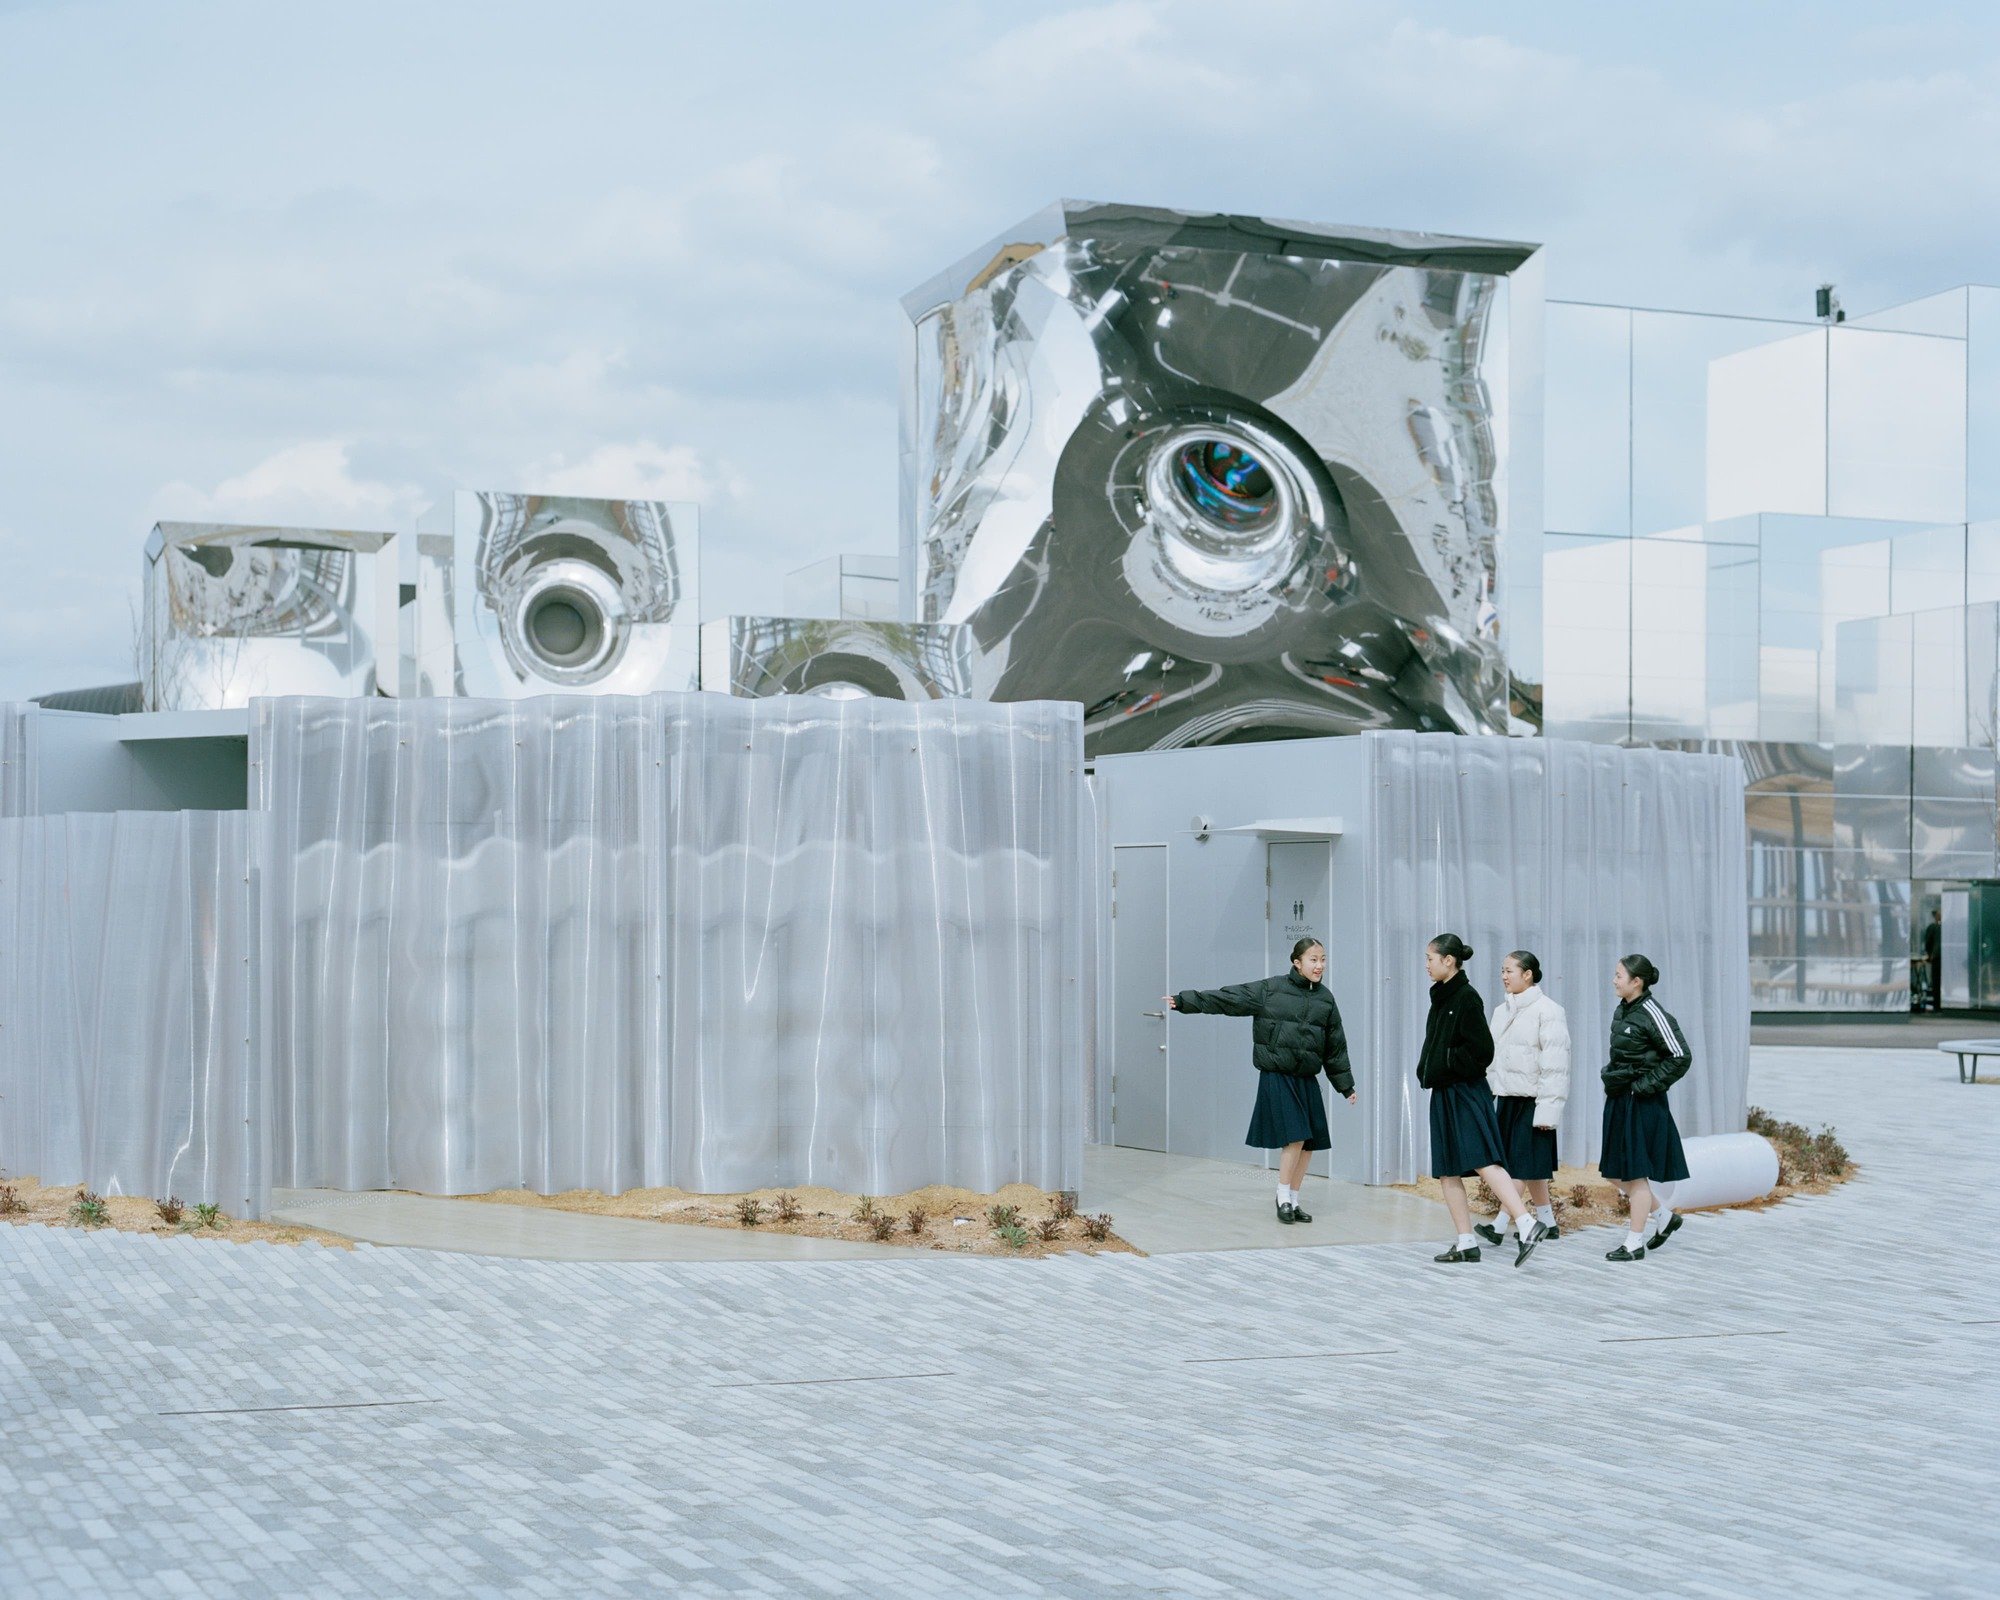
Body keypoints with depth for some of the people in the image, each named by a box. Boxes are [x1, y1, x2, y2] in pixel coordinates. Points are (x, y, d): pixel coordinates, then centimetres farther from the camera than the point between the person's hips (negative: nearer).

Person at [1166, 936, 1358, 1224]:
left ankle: (1293, 1200, 19)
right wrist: (1184, 1000, -11)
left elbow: (1336, 1047, 14)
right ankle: (1283, 1197, 2)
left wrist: (1346, 1086, 16)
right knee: (1295, 1137, -13)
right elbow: (1227, 998, -6)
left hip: (1307, 1080, 5)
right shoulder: (1270, 989, -5)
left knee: (1309, 1144, 4)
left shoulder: (1325, 1000, 7)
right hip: (1276, 1078, -5)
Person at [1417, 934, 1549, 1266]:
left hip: (1466, 1094, -10)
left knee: (1482, 1161, -20)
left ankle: (1527, 1224, -25)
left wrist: (1449, 1064, -10)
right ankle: (1466, 1243, 11)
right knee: (1447, 1172, 8)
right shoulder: (1441, 998, 14)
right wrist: (1427, 1071, 7)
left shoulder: (1466, 998, -11)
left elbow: (1481, 1049, -17)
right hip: (1444, 1095, 10)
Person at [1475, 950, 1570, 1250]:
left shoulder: (1547, 1011, -9)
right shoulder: (1502, 1011, 13)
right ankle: (1547, 1223, 19)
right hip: (1507, 1098, 7)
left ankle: (1500, 1225, -13)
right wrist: (1488, 1099, 12)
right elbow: (1493, 1058, 17)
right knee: (1531, 1168, 11)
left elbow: (1555, 1065, -13)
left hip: (1532, 1100, -7)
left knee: (1523, 1164, -7)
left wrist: (1547, 1109, -17)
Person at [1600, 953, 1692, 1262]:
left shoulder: (1653, 1014, -16)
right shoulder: (1621, 1011, 9)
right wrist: (1613, 1078, 11)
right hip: (1618, 1101, 9)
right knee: (1615, 1172, 12)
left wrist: (1646, 1085, -17)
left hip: (1642, 1105, -9)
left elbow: (1681, 1057, -16)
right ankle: (1665, 1216, 29)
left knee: (1635, 1173, 0)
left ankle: (1634, 1244, 9)